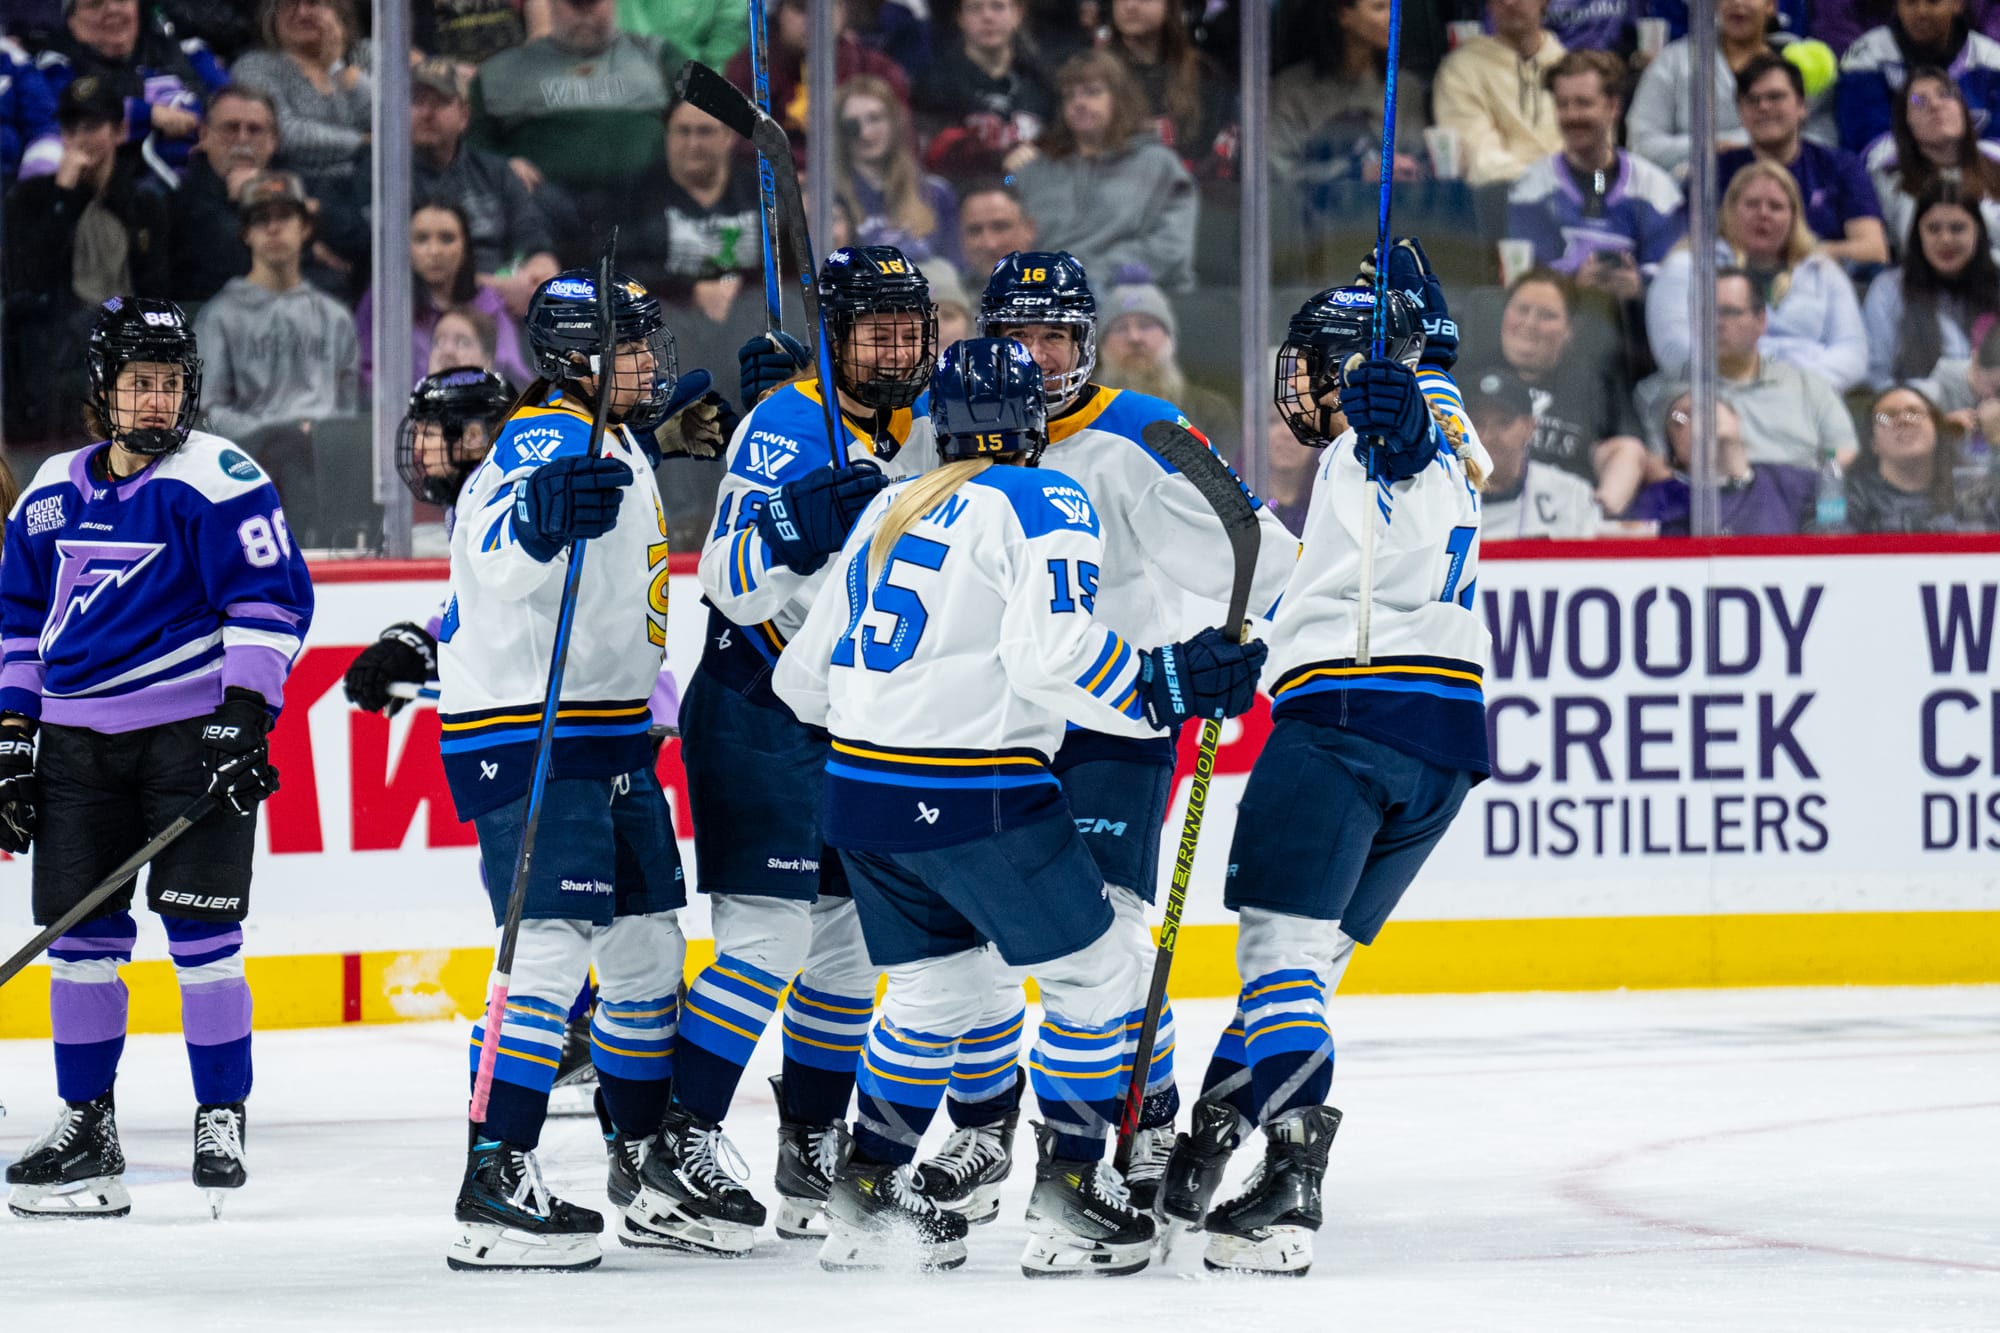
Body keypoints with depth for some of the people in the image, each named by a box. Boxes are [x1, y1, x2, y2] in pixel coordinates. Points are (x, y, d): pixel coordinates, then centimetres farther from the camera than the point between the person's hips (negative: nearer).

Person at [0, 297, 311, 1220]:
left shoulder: (216, 479, -7)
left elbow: (272, 598, -11)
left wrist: (243, 717, -18)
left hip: (193, 730, -5)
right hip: (78, 740, 5)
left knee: (201, 929, -8)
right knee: (79, 932, 5)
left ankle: (222, 1122, 0)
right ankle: (85, 1128, 13)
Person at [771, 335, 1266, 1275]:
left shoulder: (890, 509, 16)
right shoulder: (1048, 506, -4)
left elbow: (809, 672, 21)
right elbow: (1049, 649, -21)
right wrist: (1166, 688, -15)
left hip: (860, 789, 7)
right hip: (972, 794, -7)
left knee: (938, 983, 23)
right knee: (1094, 976, 6)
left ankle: (870, 1196, 24)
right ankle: (1069, 1197, 4)